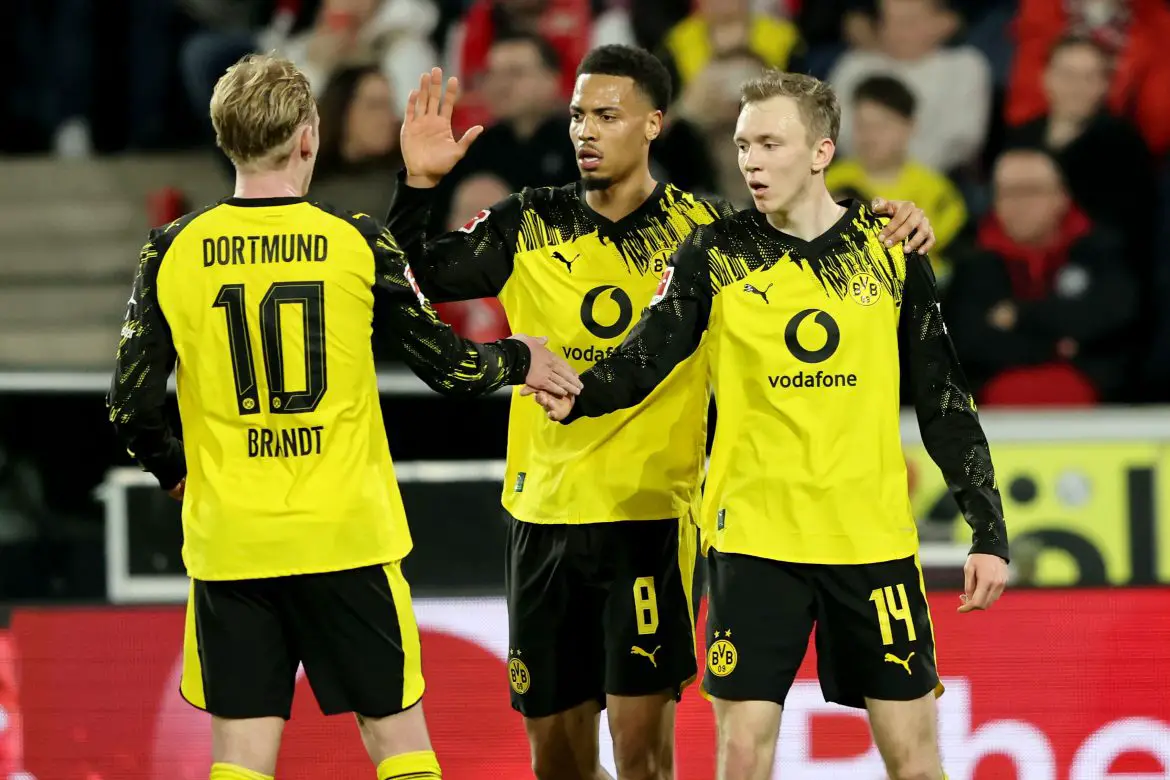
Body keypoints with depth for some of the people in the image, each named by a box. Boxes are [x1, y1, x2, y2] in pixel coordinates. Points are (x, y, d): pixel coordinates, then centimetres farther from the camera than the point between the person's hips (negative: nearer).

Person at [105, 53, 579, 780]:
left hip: (229, 540, 1)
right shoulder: (358, 242, -5)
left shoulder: (174, 252, -2)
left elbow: (131, 406, -2)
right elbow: (449, 368, 0)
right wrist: (519, 358, 20)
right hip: (348, 534, -1)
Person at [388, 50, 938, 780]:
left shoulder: (702, 229, -1)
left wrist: (891, 225, -12)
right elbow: (412, 278, 4)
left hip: (653, 514, -3)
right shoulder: (530, 226, 5)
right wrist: (418, 185, -11)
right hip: (546, 514, 3)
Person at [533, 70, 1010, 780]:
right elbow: (645, 360, -8)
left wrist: (990, 531, 4)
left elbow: (945, 400, 8)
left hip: (874, 537, 1)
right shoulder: (715, 253, 1)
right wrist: (577, 395, -30)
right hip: (755, 536, -1)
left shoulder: (890, 251, 3)